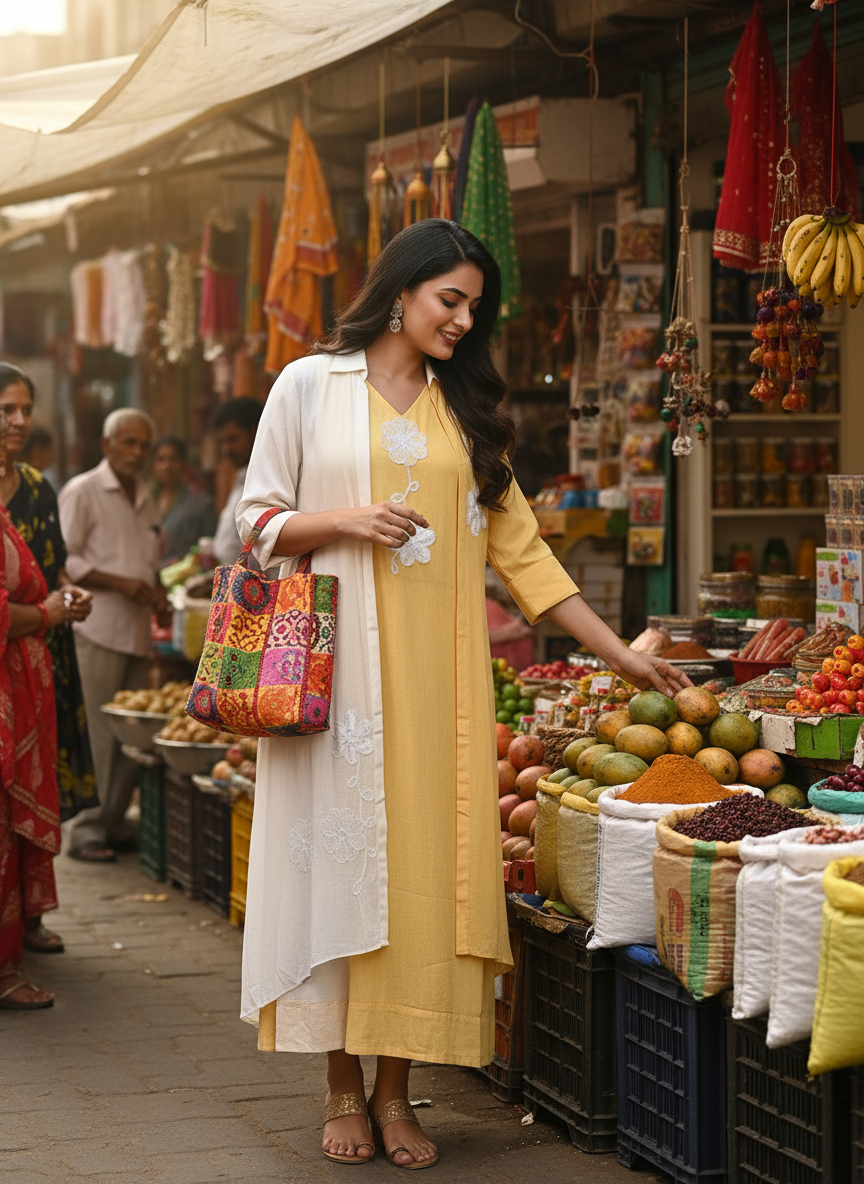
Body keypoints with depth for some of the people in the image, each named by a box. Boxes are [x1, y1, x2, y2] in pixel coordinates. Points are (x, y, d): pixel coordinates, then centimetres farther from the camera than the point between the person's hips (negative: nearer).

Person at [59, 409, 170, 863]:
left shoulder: (145, 500, 19)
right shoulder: (82, 492, -4)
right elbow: (64, 561, -10)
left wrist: (157, 595, 8)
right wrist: (121, 584, -17)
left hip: (137, 633, 7)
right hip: (96, 631, -7)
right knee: (97, 736, -7)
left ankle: (113, 822, 15)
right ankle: (87, 830, 0)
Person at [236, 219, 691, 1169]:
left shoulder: (465, 411, 15)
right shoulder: (311, 386, 5)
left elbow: (519, 547, 13)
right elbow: (257, 521, 5)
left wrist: (617, 652, 9)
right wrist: (344, 520, -14)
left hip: (433, 674, 3)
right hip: (335, 664, -3)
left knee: (421, 860, -2)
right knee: (339, 857, -3)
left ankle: (395, 1090, 5)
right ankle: (342, 1087, 7)